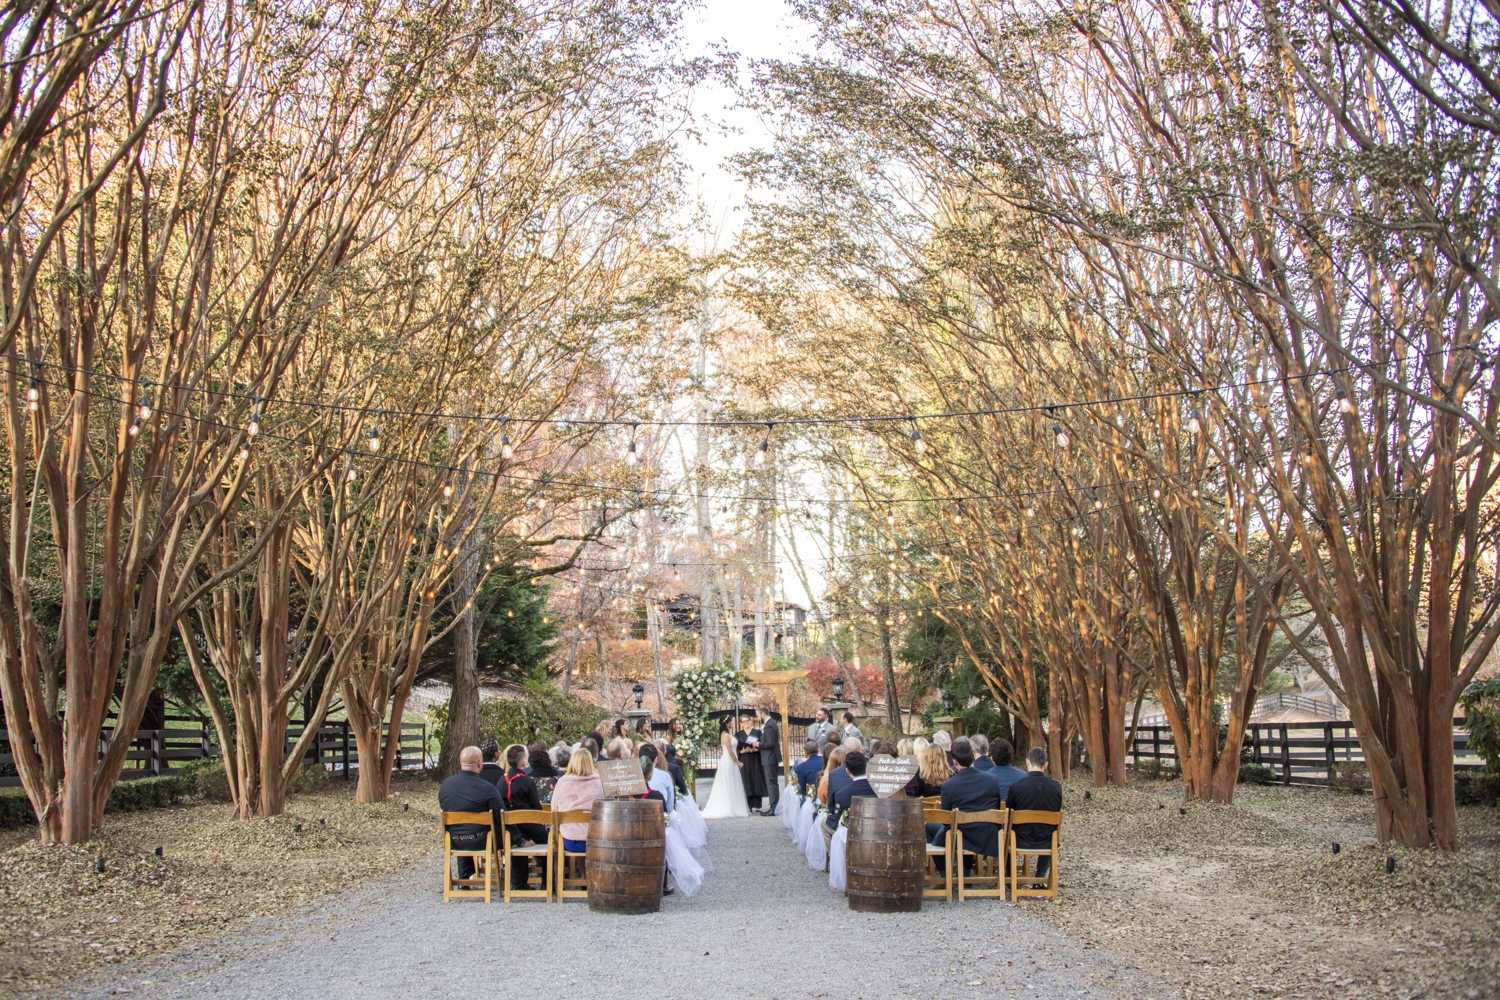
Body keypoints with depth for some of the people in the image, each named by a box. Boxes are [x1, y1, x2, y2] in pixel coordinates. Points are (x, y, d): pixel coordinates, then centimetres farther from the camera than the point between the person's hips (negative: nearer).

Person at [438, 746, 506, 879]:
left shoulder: (445, 784, -6)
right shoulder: (488, 788, -23)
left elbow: (443, 810, 10)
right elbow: (501, 818, -19)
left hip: (454, 842, 5)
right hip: (480, 842, -5)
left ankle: (464, 879, 50)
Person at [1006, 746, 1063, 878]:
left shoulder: (1016, 787, -19)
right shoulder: (1056, 787, -13)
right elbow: (1058, 812, 3)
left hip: (1022, 842, -2)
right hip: (1046, 843, 2)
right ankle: (1040, 877, 36)